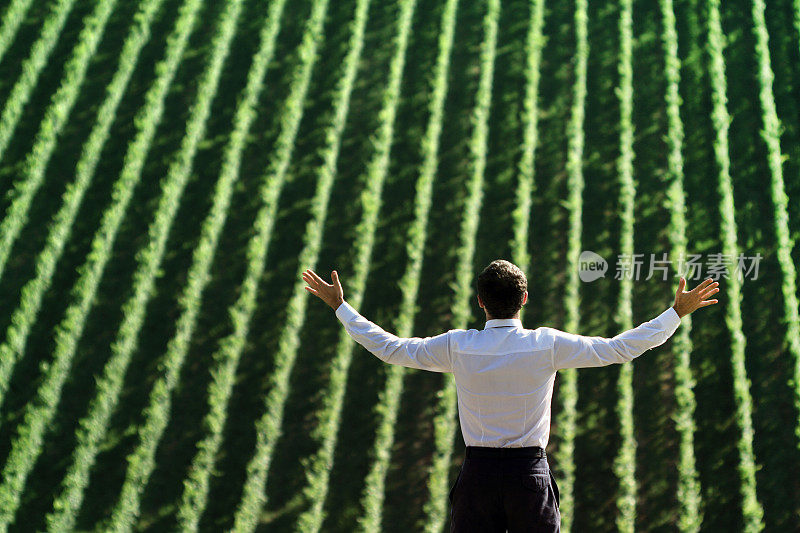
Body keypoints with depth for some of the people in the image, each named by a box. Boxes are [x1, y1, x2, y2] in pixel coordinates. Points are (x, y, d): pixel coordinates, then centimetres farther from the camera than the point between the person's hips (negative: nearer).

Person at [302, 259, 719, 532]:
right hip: (530, 474, -1)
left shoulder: (458, 347, -6)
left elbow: (389, 348, 4)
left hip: (477, 473, 1)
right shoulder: (547, 346, -8)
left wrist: (340, 307, 16)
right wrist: (677, 312, 8)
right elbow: (621, 348, -2)